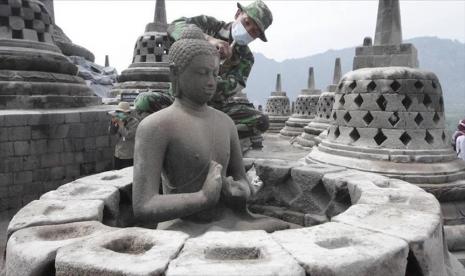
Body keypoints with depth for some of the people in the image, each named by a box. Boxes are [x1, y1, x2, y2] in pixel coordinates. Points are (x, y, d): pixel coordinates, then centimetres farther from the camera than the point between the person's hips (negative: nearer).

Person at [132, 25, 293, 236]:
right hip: (185, 231, -7)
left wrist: (238, 192, -10)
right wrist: (205, 197, -22)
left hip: (229, 221, 7)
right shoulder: (155, 126, -12)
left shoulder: (225, 122, 10)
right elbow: (143, 209, -19)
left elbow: (243, 182, 14)